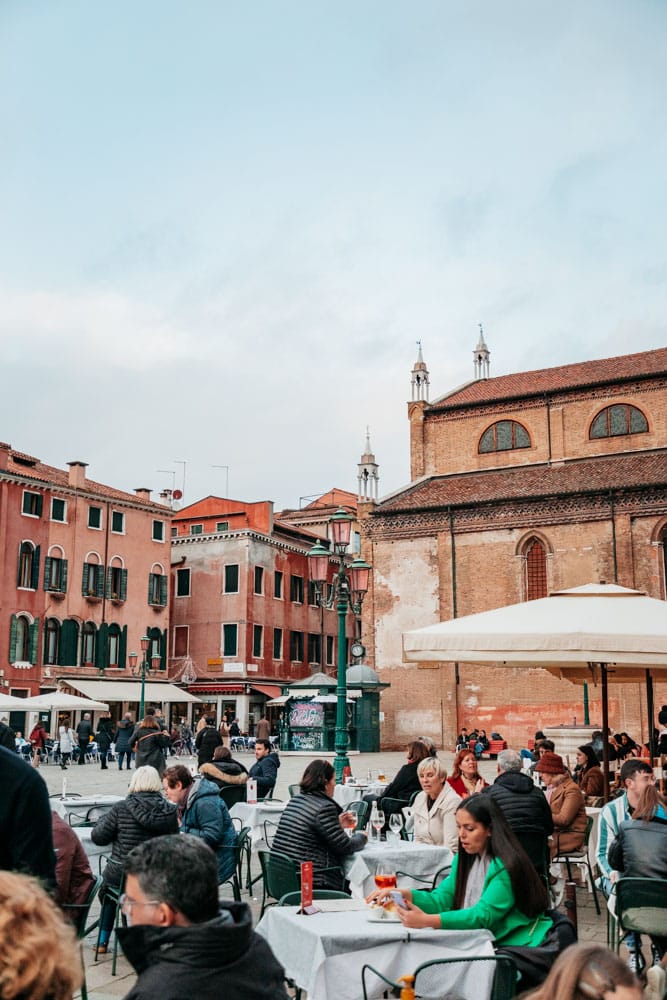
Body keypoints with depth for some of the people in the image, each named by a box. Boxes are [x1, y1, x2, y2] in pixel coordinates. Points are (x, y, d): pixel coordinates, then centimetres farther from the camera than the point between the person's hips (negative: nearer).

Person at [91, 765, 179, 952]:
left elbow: (98, 837, -5)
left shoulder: (120, 808, -14)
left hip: (122, 876, -2)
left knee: (107, 881, 32)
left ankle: (103, 941, 37)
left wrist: (104, 818, 13)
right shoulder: (169, 811, -8)